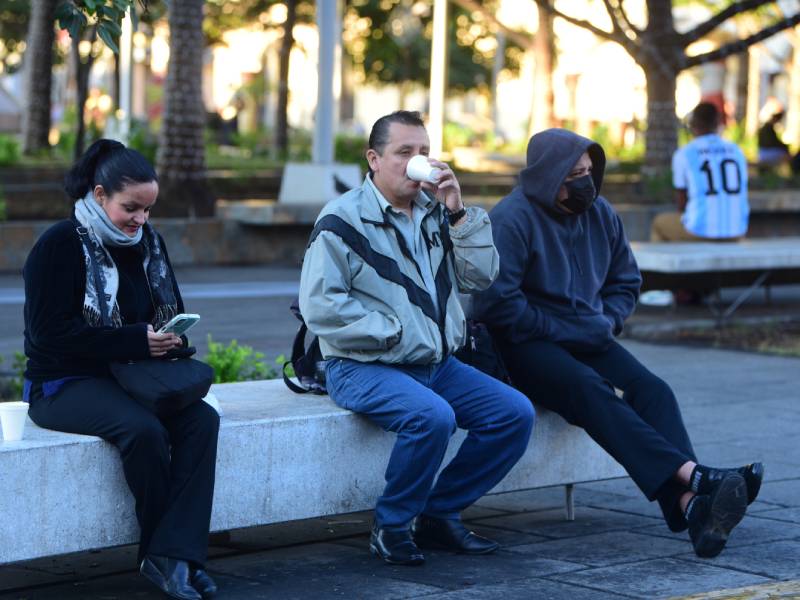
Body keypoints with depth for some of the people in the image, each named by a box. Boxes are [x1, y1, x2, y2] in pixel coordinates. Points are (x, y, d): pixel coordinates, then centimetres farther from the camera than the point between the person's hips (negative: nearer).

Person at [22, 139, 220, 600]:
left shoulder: (148, 242, 10)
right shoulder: (60, 246, -10)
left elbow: (173, 312, 21)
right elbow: (52, 335, -18)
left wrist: (173, 339, -6)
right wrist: (138, 341, -25)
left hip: (134, 377, 6)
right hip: (65, 384, -6)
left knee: (202, 419, -23)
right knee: (144, 428, -34)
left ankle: (172, 556, -28)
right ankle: (170, 552, -15)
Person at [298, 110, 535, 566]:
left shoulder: (435, 211, 14)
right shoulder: (343, 220, -6)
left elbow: (482, 277, 5)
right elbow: (320, 305, -14)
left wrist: (457, 213, -5)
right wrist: (392, 332, -15)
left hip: (438, 364, 7)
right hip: (363, 368, -7)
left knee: (516, 413, -9)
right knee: (433, 416, -34)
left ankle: (438, 514, 4)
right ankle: (391, 525, -12)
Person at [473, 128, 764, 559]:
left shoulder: (600, 214, 12)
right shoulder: (512, 219, -11)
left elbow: (625, 281, 25)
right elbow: (497, 301, -17)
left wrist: (607, 321, 6)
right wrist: (556, 331, -14)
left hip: (588, 340, 6)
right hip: (527, 346, -6)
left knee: (652, 390, -22)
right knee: (591, 390, -34)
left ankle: (690, 505, -43)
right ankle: (692, 474, -49)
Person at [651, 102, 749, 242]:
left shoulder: (683, 154, -5)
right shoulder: (736, 152, 7)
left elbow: (681, 203, 2)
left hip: (700, 230, -4)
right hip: (736, 231, 4)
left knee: (659, 223, 29)